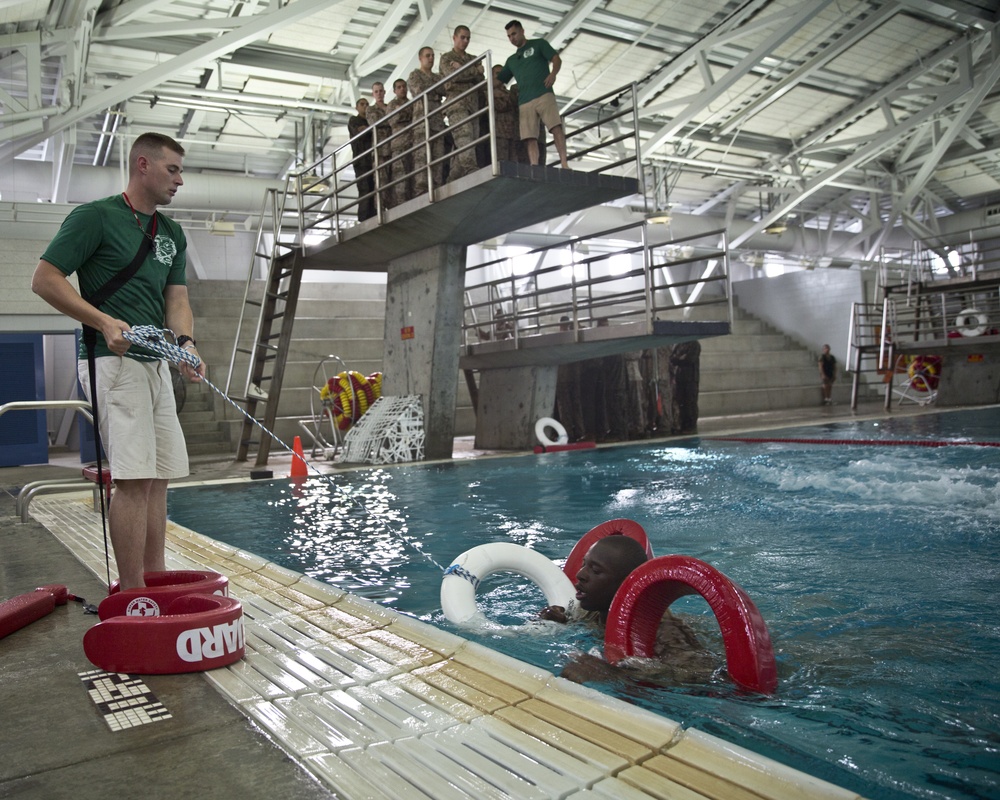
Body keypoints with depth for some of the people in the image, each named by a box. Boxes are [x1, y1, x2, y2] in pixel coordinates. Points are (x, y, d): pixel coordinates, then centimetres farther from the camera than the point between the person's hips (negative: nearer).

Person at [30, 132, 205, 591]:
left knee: (158, 476, 8)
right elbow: (44, 280, -6)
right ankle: (133, 598, -8)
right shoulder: (94, 217, -4)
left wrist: (186, 342, -7)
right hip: (112, 361, -8)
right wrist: (104, 322, -18)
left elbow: (176, 298, 13)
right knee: (135, 477, -13)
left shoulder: (172, 234, 18)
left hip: (156, 364, 8)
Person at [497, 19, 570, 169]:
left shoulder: (539, 44, 17)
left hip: (544, 94, -4)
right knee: (530, 138, -11)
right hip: (524, 102, 4)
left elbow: (557, 59, 6)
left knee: (556, 127, -20)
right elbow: (499, 81, 32)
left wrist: (553, 73, -14)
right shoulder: (511, 60, 29)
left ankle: (564, 164, -25)